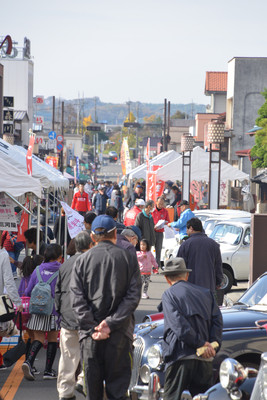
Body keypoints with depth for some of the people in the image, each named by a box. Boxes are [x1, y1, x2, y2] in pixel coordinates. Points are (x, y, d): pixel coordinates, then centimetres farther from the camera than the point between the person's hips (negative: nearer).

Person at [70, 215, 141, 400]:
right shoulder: (128, 258, 2)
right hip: (120, 334, -1)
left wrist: (92, 327, -7)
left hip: (90, 335, 1)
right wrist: (111, 324, -9)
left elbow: (77, 299, -3)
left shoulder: (82, 260, 4)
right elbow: (133, 296, -6)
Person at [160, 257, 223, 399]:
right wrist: (213, 344, -3)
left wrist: (202, 344, -10)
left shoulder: (169, 294, 3)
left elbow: (179, 325, -10)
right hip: (205, 359, 4)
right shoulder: (206, 293, 19)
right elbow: (217, 320, 8)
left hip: (180, 357, -4)